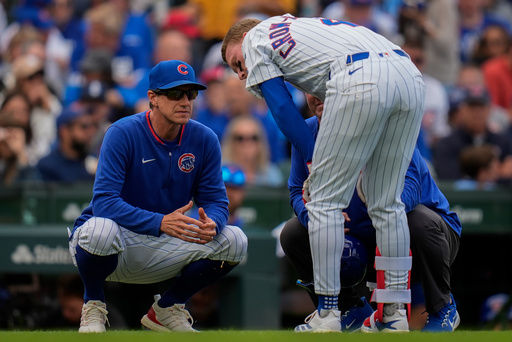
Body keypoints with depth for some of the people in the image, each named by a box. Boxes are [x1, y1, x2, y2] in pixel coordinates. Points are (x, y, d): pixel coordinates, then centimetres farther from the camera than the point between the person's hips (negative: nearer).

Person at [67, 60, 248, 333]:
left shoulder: (204, 140, -3)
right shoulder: (123, 134, -18)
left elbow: (215, 200, 0)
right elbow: (104, 202, -26)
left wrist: (211, 223, -26)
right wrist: (160, 222, -38)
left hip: (161, 253, 5)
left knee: (234, 241, -14)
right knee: (100, 229, -40)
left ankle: (167, 308, 7)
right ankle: (93, 305, -7)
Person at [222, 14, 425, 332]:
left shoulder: (255, 38, 22)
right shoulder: (309, 25, 42)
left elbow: (283, 109, 11)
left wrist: (315, 162, 11)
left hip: (361, 80, -7)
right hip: (411, 76, 7)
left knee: (324, 201, 3)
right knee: (388, 204, 15)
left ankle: (327, 316, 1)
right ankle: (395, 315, 15)